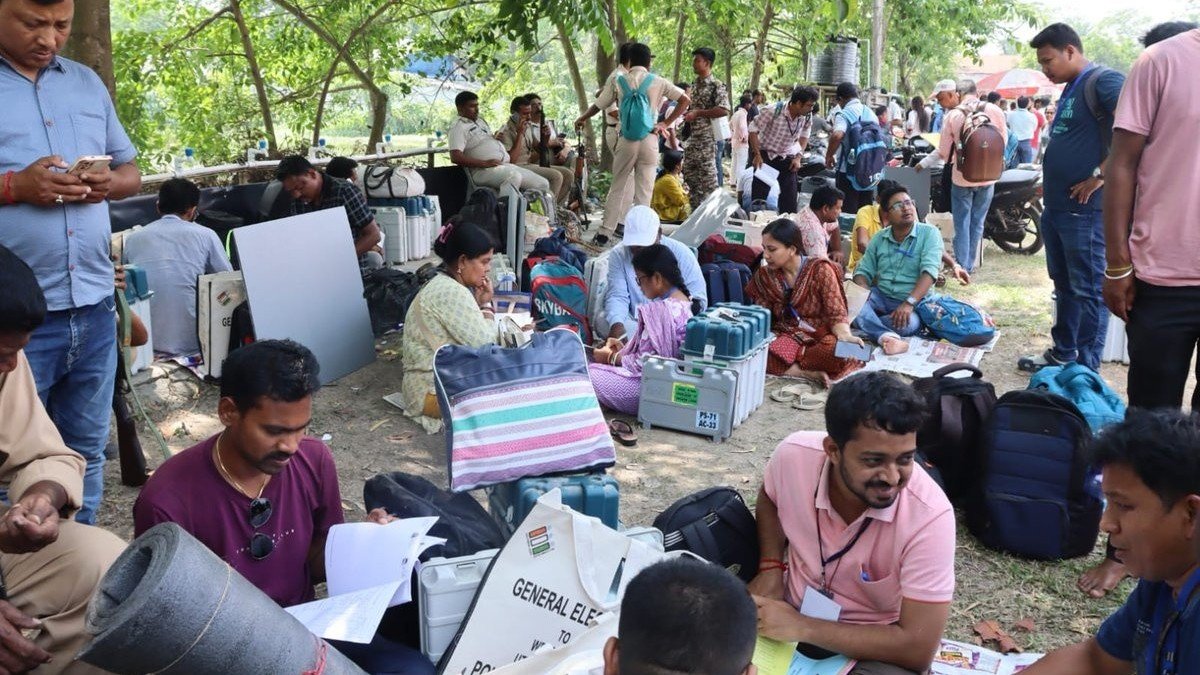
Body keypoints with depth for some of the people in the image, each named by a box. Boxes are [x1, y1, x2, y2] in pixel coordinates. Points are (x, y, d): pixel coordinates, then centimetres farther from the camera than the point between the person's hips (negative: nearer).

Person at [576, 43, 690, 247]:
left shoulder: (618, 81, 4)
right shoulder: (658, 82, 4)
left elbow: (598, 106, 11)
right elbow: (685, 100, 0)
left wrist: (580, 119, 29)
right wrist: (665, 124, 2)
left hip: (626, 139, 1)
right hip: (650, 140, -1)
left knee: (618, 187, 11)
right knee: (644, 191, 4)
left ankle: (605, 232, 11)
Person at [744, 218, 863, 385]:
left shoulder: (820, 270, -5)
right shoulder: (765, 276, 7)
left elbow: (836, 314, -10)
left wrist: (844, 336, -31)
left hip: (819, 338, -2)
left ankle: (783, 366, -18)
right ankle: (809, 373, -26)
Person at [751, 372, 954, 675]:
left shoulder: (929, 516, -28)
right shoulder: (794, 455, -19)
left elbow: (918, 648, -25)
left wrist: (801, 627, -26)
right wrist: (771, 568, -8)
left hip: (877, 645, -3)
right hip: (789, 614, 4)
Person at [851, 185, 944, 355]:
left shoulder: (930, 233, -5)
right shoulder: (879, 239, 9)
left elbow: (929, 271, -17)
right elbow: (864, 271, 9)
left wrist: (909, 303, -32)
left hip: (914, 301, -4)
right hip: (880, 296, 4)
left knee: (907, 323, -39)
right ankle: (886, 337, -44)